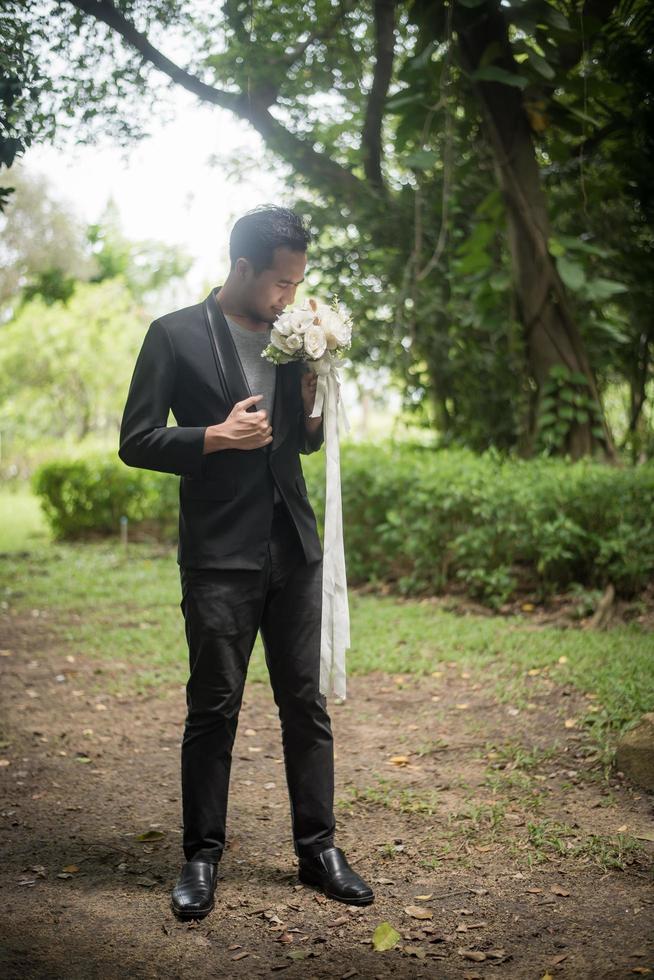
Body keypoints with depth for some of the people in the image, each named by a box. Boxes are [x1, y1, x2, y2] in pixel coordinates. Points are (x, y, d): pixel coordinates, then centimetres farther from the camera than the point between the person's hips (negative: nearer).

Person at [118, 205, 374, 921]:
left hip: (293, 551, 5)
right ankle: (201, 857, 17)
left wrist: (312, 387, 1)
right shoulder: (175, 335, -3)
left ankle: (318, 849, 19)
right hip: (220, 556, -4)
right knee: (213, 708, 3)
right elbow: (136, 442, -4)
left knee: (306, 704, 8)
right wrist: (219, 437, -15)